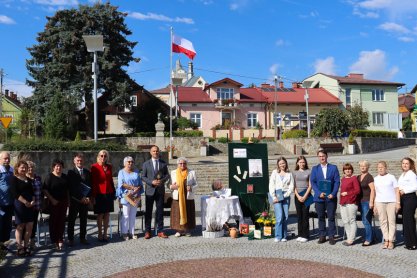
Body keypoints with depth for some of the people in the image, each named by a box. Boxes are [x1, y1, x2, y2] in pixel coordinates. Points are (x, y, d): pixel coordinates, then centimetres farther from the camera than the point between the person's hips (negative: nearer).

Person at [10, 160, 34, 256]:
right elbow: (15, 193, -12)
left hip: (29, 205, 6)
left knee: (30, 226, 3)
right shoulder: (14, 179, -2)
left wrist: (33, 201, -4)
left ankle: (26, 246, 12)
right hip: (19, 204, -6)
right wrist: (25, 202, -17)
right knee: (20, 226, -2)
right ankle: (20, 248, 2)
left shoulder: (29, 180, 18)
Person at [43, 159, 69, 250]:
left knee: (62, 220, 6)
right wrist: (52, 199, -16)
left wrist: (68, 200, 13)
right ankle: (54, 241, 9)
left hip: (63, 202, 5)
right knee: (54, 221, 1)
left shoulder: (64, 177, 11)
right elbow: (45, 190, -10)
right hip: (54, 202, -4)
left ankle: (60, 239, 13)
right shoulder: (49, 177, -5)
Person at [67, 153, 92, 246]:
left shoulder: (88, 173, 11)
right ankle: (70, 239, 11)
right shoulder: (71, 172, -2)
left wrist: (88, 198, -6)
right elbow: (71, 187, -10)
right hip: (74, 200, -3)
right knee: (71, 220, 3)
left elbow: (90, 186, 9)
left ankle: (83, 238, 18)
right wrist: (80, 198, -14)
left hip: (85, 200, 4)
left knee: (83, 220, 9)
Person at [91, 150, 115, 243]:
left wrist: (114, 192, 11)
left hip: (109, 193, 4)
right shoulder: (94, 167, -6)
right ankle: (100, 234, 14)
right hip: (99, 194, -4)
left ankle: (105, 234, 16)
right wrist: (93, 196, -10)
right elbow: (93, 182, -7)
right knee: (100, 215, 3)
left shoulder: (109, 167, 7)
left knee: (107, 214, 7)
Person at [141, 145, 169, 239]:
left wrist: (162, 180, -11)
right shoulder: (146, 164, 4)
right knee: (148, 211, 3)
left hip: (160, 190, 1)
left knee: (160, 211, 5)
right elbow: (143, 177, 1)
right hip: (150, 190, -1)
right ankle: (147, 231, 11)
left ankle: (160, 231, 13)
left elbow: (167, 175, 9)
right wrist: (151, 182, -14)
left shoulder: (163, 163, 8)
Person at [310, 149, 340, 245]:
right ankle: (322, 236, 15)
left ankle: (331, 236, 11)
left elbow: (337, 182, 0)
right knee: (321, 217, 7)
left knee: (331, 217, 2)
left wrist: (333, 194, -12)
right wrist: (319, 193, -11)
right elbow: (313, 182, 2)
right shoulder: (315, 169, 9)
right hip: (319, 197, 1)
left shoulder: (333, 168, 5)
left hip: (331, 197, -1)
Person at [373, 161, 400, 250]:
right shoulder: (375, 179, 11)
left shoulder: (391, 177, 5)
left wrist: (398, 202, -4)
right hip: (380, 202, 2)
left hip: (391, 202, -2)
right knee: (383, 221, 1)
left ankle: (391, 241, 3)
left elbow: (397, 190, 3)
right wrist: (374, 205, 8)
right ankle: (386, 240, 8)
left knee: (391, 221, -2)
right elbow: (374, 192, 12)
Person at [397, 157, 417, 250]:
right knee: (405, 220, 10)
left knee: (408, 221, -9)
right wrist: (399, 191, 4)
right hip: (403, 198, 9)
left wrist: (404, 191, -14)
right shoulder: (402, 175, 17)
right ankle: (408, 242, 16)